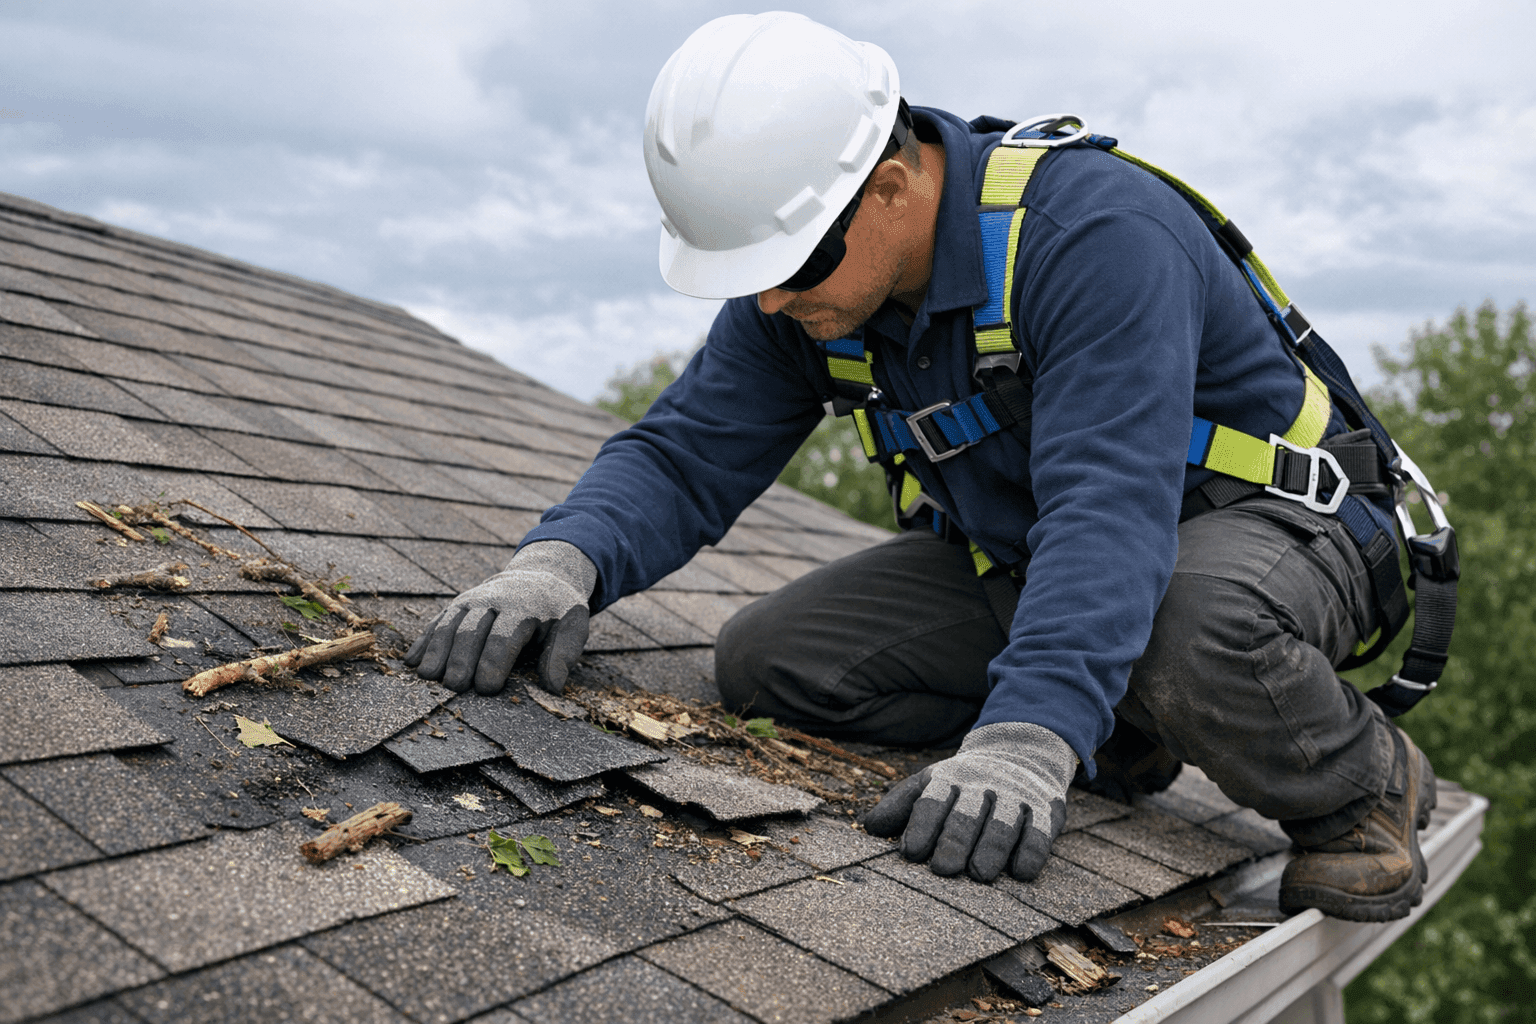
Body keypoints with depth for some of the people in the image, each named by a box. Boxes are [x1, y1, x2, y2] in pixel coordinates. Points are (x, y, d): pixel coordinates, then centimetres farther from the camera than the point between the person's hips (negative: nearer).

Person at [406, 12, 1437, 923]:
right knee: (768, 660, -11)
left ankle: (1361, 780, -6)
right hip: (1008, 552, 7)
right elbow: (685, 456, -11)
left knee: (1193, 640, -43)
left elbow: (1108, 512, -43)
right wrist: (561, 558, -33)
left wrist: (1026, 741, -57)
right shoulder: (802, 287, -10)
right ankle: (1117, 733, 3)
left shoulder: (1097, 233, -32)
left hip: (1265, 518, -6)